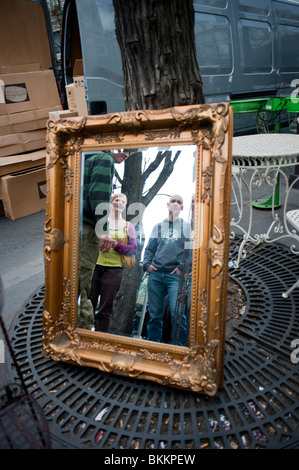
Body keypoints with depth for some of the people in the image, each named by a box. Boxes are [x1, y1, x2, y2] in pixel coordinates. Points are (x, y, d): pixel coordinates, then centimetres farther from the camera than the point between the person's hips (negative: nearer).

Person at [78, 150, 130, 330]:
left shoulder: (89, 159, 28)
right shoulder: (105, 159, 1)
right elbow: (99, 195, -14)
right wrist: (104, 230, -16)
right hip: (88, 228, -9)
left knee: (82, 287, 8)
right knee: (79, 285, -10)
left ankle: (86, 328, 14)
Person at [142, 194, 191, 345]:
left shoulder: (187, 226, 9)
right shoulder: (158, 226, 19)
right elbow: (149, 249, 20)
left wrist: (182, 267, -10)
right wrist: (147, 264, 4)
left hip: (176, 275, -3)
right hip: (155, 274, 3)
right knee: (154, 315, 7)